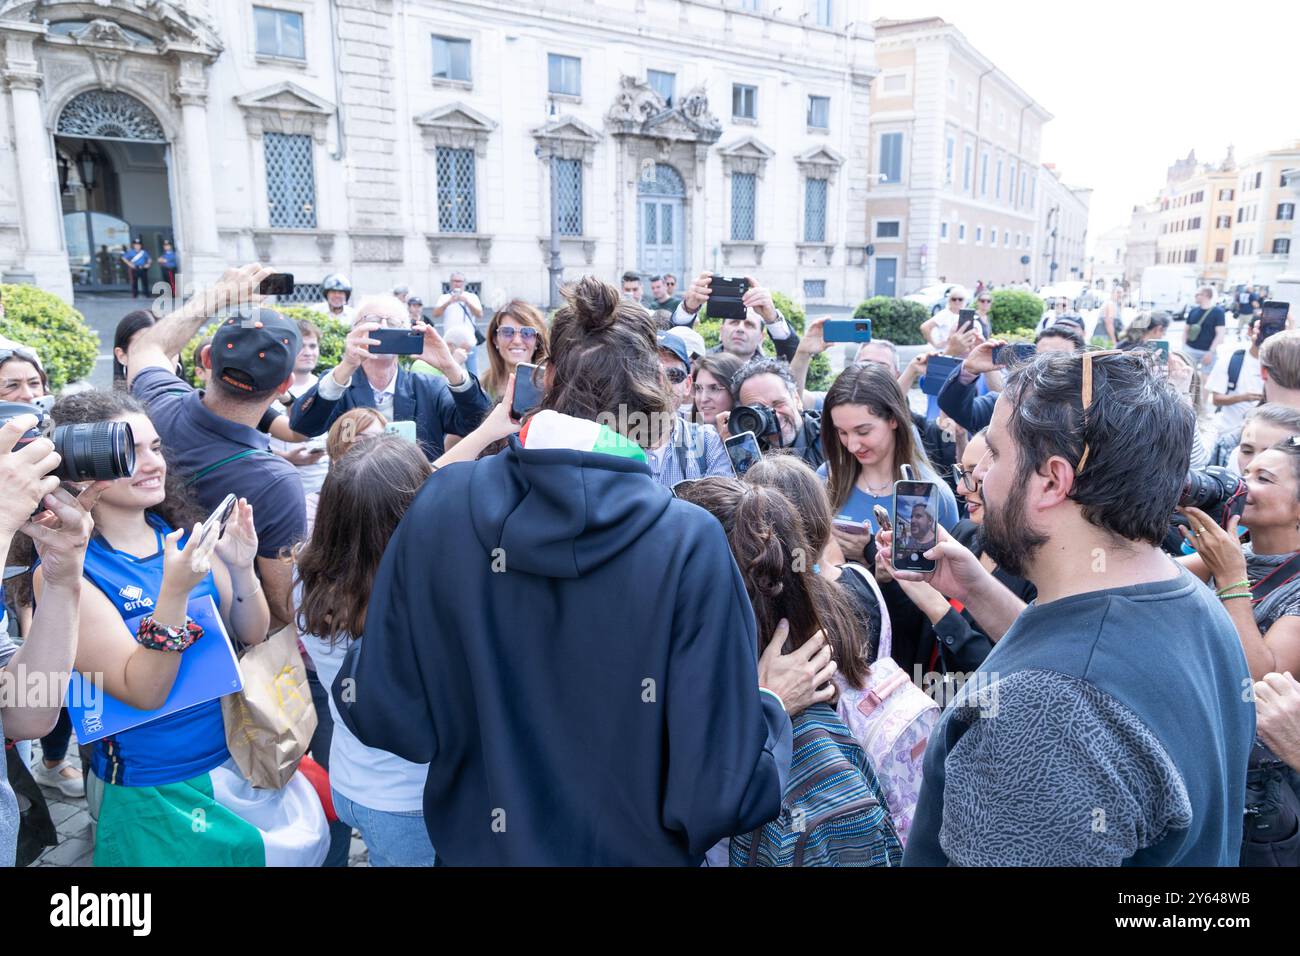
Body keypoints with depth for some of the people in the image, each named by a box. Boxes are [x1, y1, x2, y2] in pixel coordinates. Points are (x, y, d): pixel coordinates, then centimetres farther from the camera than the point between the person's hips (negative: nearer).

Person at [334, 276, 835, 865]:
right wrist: (772, 707, -3)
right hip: (630, 850, -2)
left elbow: (378, 711, -7)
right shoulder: (688, 541, -23)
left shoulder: (439, 506, -15)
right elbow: (712, 791, -21)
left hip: (478, 844, 2)